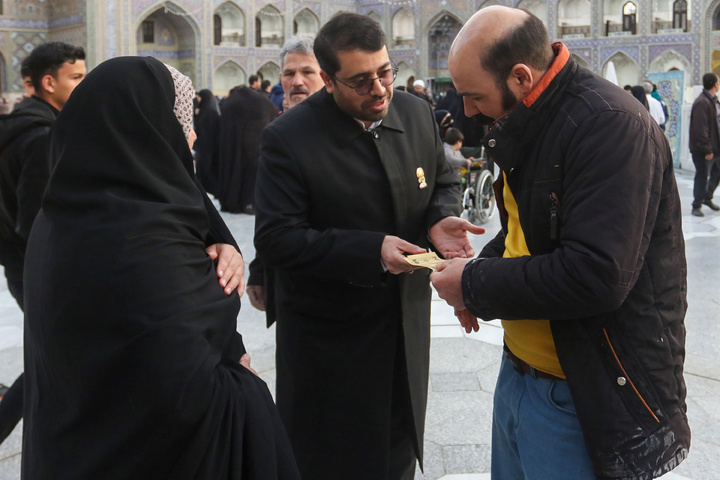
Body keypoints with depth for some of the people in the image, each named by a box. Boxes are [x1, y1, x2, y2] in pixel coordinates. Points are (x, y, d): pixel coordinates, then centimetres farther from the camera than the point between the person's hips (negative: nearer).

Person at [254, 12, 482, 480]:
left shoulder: (417, 113, -3)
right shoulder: (288, 138, -19)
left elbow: (443, 182, 11)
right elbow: (276, 239, -21)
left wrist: (440, 218, -14)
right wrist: (369, 252, -30)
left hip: (406, 318, 5)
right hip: (328, 334, -5)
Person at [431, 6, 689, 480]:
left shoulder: (609, 124, -23)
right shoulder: (526, 127, 7)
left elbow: (596, 275, -30)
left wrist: (475, 285, -19)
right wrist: (483, 268, 0)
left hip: (582, 398, -9)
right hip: (520, 369, 9)